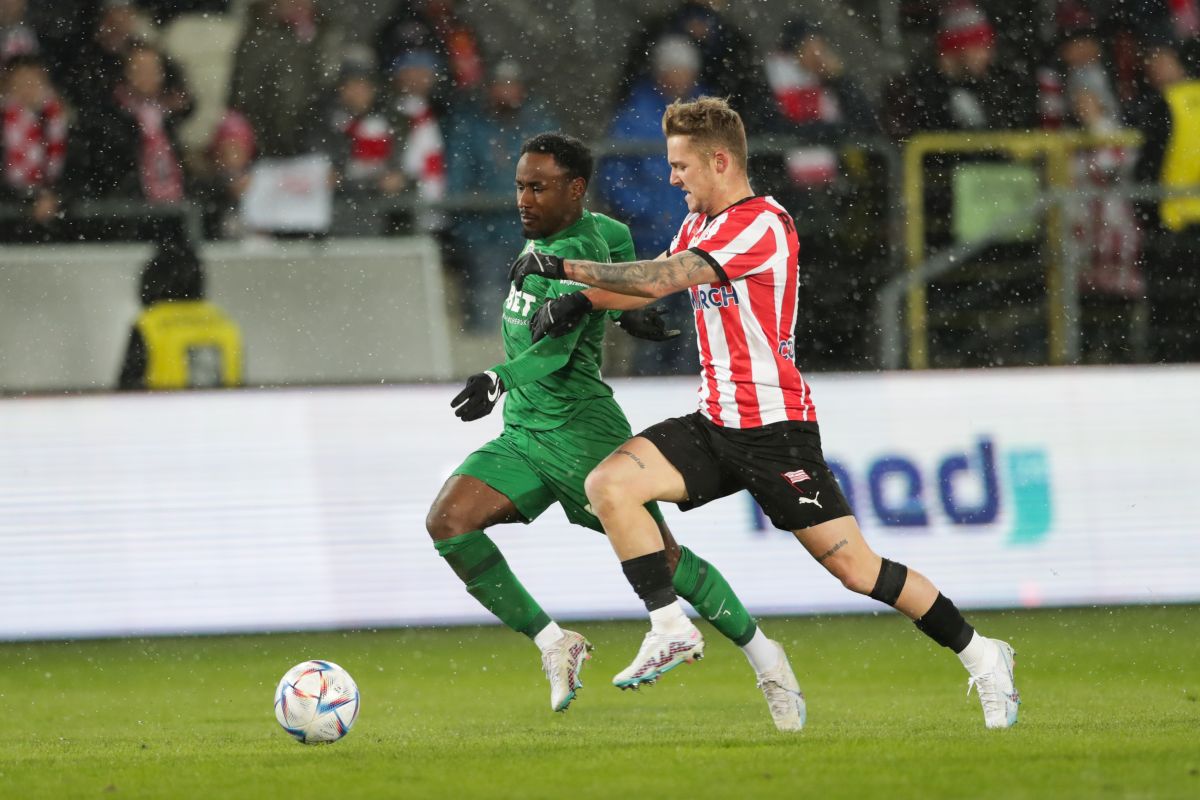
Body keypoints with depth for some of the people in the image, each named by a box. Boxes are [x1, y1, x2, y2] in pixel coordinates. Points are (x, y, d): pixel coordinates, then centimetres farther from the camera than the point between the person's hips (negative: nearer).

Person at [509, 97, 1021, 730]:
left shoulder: (762, 226, -17)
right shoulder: (700, 225, 13)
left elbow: (661, 278, -24)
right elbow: (650, 284, 22)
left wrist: (564, 267, -19)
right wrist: (577, 302, 3)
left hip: (774, 428, -8)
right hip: (716, 425, 8)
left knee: (853, 567, -8)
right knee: (608, 484, -12)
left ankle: (980, 656, 7)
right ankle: (671, 629, -8)